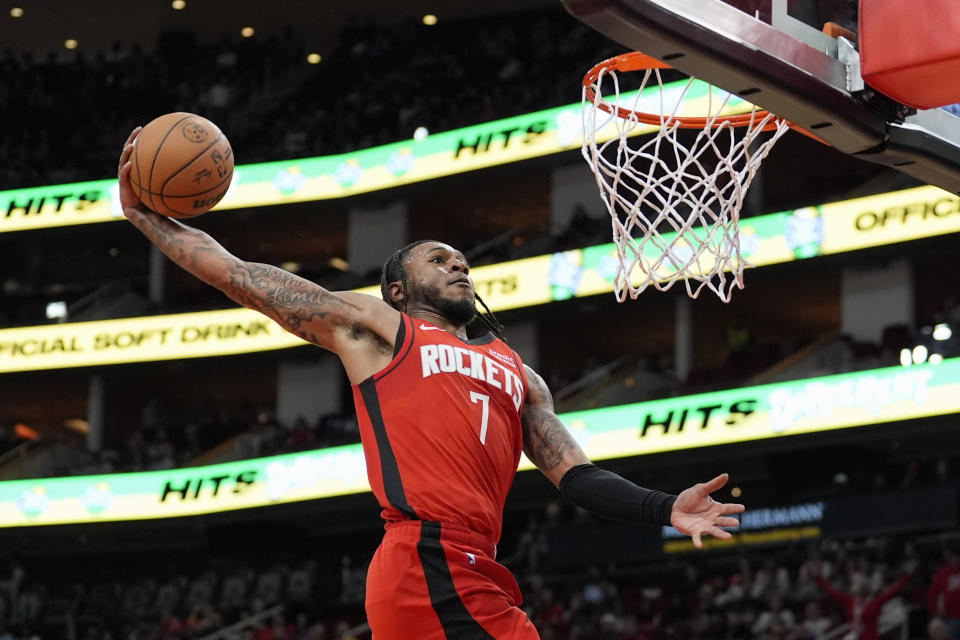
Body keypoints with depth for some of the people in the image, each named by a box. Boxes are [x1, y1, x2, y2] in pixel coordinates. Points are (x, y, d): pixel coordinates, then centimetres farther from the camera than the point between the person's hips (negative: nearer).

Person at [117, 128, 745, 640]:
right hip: (432, 564, -7)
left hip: (474, 574, 7)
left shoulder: (517, 373, 31)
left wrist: (665, 509, 5)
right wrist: (143, 214, 11)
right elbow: (238, 276, 15)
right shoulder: (375, 326, 15)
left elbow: (575, 475, 21)